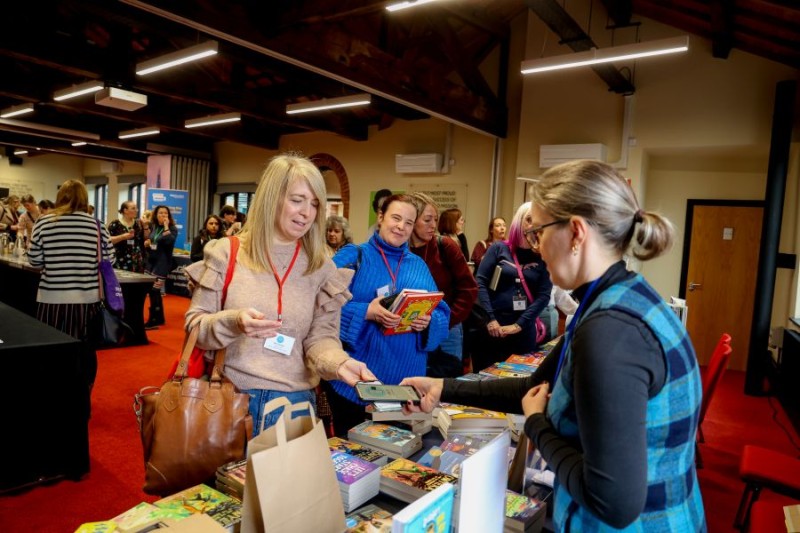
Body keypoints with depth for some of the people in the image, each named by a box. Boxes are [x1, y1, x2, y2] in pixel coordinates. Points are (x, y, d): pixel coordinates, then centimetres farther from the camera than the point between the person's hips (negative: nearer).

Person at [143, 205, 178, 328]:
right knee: (153, 291, 9)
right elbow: (146, 241, 23)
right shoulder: (152, 227, 12)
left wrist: (166, 226, -19)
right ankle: (159, 318, 20)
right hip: (151, 261, 6)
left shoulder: (172, 228, -5)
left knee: (154, 290, -10)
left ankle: (153, 320, -2)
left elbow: (168, 241, -25)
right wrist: (146, 243, 1)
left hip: (162, 263, -6)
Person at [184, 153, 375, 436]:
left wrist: (340, 363, -26)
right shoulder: (226, 252, -3)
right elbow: (194, 325, -2)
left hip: (293, 402, 1)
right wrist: (232, 323, -23)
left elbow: (321, 336, -4)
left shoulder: (322, 268, 0)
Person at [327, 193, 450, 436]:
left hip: (405, 378, 4)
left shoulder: (418, 265, 11)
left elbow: (442, 315, 8)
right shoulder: (353, 255, -2)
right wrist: (365, 312, -25)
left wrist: (428, 321, -13)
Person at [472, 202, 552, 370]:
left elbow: (544, 295, -3)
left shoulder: (542, 257, 5)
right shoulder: (499, 249, 1)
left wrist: (519, 324, -11)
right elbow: (480, 282, -5)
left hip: (524, 331, 2)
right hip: (492, 327, -1)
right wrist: (490, 319, -13)